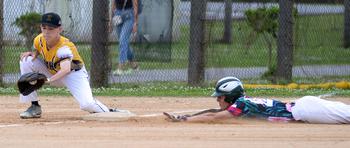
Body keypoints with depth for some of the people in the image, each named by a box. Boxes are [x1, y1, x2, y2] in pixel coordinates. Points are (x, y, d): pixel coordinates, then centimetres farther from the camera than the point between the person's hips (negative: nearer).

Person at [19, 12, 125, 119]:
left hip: (74, 73, -7)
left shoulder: (64, 47, -33)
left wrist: (49, 80, -65)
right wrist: (33, 54, -14)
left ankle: (111, 113, 2)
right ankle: (34, 107, -8)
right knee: (27, 61, -13)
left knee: (87, 104, -32)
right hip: (53, 73, 7)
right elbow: (38, 50, 11)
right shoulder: (39, 40, -14)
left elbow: (66, 69, -51)